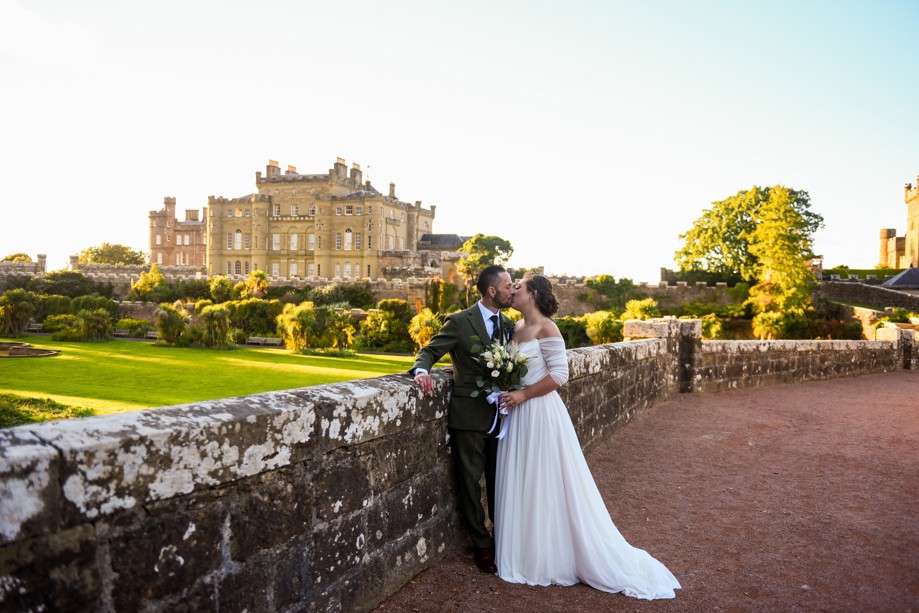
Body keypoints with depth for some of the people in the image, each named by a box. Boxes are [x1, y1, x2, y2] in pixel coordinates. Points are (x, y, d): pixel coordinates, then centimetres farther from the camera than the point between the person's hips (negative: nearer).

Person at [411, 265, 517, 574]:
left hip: (501, 413, 5)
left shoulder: (509, 324, 8)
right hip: (470, 415, -5)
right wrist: (422, 370, -29)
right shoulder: (460, 322, -8)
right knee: (471, 481, 6)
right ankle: (482, 546, 22)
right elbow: (429, 351, -7)